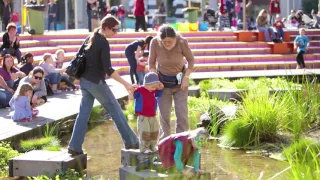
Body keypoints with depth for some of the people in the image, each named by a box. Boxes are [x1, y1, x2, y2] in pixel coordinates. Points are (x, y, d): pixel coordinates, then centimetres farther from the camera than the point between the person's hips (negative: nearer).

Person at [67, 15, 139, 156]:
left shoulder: (91, 38, 9)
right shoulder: (104, 43, -17)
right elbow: (108, 70, -23)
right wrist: (126, 84, -26)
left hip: (84, 80, 8)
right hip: (96, 82, -8)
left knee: (83, 113, 7)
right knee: (116, 111, 2)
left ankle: (75, 146, 2)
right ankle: (131, 142, 8)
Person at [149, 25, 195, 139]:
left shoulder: (182, 42, -22)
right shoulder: (155, 43, -21)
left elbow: (191, 60, -7)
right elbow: (151, 63, -5)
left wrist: (186, 77, -13)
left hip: (179, 81, 0)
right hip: (163, 81, 0)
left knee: (182, 112, -4)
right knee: (164, 113, 3)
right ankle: (165, 137, 18)